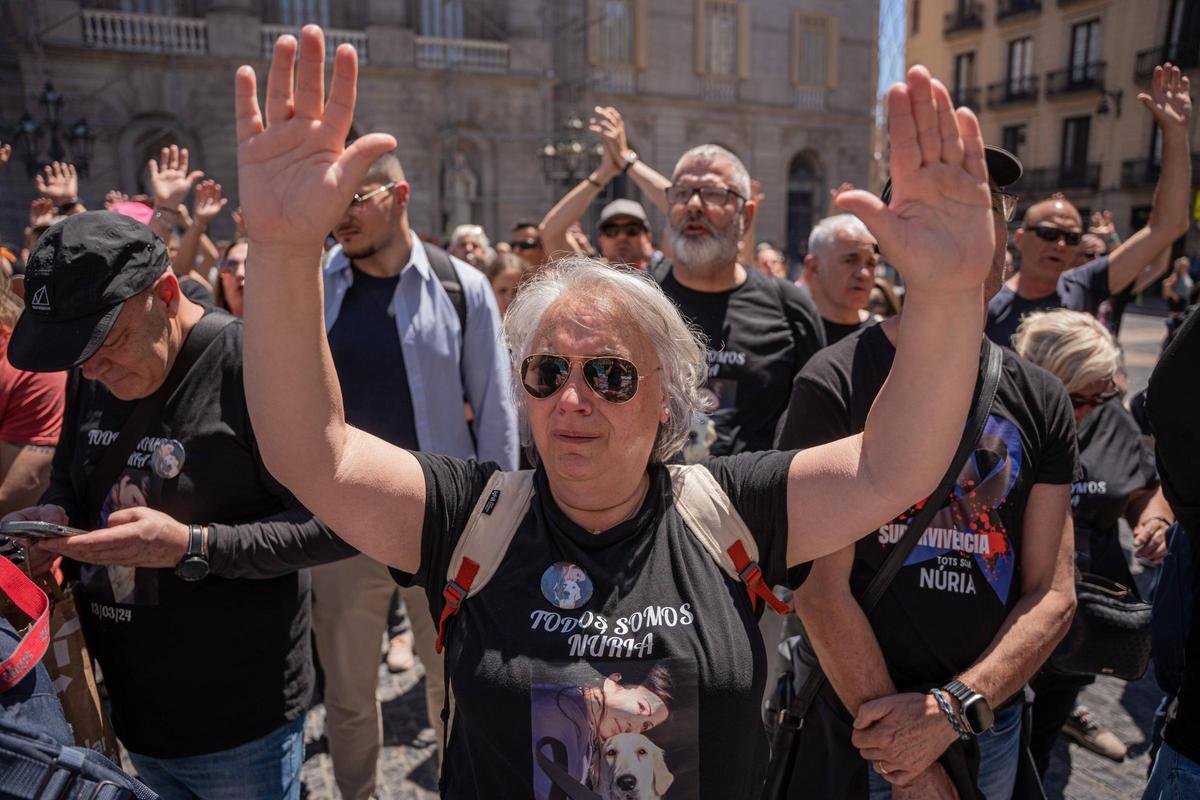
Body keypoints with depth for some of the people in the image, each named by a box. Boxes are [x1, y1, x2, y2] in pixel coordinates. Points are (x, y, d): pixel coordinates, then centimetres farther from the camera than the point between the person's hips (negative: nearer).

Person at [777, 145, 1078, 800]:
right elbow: (821, 592, -18)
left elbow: (1053, 595, -2)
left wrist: (953, 709, -15)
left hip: (995, 720, 5)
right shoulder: (837, 384, -16)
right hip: (863, 728, -4)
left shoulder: (1040, 400, -1)